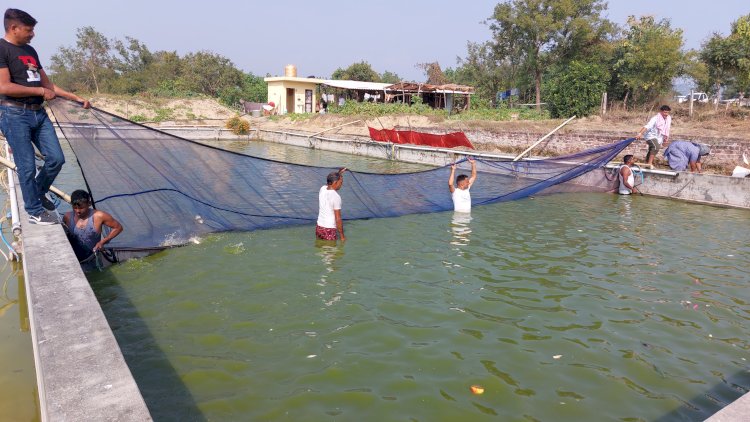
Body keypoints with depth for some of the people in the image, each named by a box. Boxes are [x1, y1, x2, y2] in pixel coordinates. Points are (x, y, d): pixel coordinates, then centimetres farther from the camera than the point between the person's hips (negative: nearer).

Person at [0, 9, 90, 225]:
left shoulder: (30, 51, 16)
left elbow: (47, 84, 20)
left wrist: (76, 98, 15)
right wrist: (41, 91, -10)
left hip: (38, 113, 7)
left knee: (56, 158, 4)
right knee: (27, 166, -2)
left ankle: (38, 194, 29)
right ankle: (35, 212, 10)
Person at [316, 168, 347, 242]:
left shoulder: (322, 189, 0)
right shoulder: (336, 197, -19)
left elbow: (328, 184, 30)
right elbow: (338, 219, -18)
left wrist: (339, 173, 27)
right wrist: (342, 236, -9)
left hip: (319, 227, 7)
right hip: (329, 230, -7)